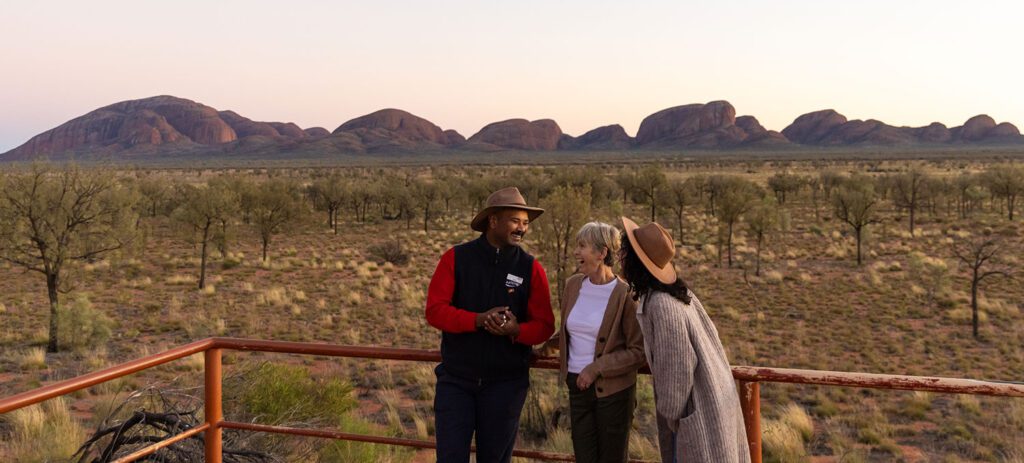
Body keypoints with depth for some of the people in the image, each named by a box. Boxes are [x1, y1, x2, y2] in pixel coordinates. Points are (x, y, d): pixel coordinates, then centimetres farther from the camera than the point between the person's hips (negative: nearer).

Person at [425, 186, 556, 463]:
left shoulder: (531, 269, -1)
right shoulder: (456, 259, -4)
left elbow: (544, 325, -2)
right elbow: (435, 310, -10)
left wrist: (516, 330, -24)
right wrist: (478, 319, -26)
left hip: (507, 383, 1)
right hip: (456, 380, -1)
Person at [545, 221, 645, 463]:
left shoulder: (625, 294, -13)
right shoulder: (573, 284, 4)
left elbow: (638, 352, -12)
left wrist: (597, 368, -17)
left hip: (613, 390, -5)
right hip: (578, 388, 5)